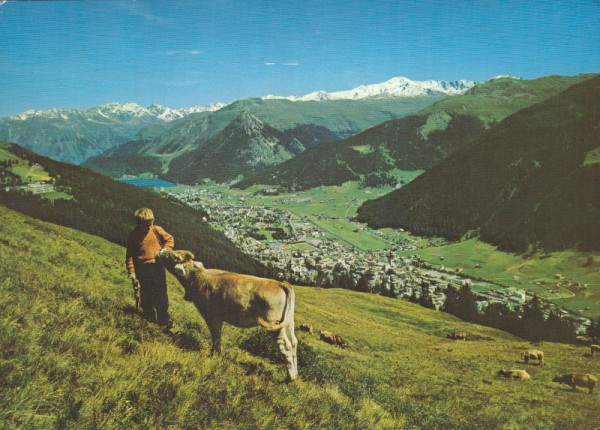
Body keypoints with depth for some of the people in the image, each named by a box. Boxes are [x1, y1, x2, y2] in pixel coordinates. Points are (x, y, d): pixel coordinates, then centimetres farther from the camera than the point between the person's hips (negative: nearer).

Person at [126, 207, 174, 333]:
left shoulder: (157, 230, -5)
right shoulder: (133, 236, -5)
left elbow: (169, 239, 8)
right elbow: (130, 255, -2)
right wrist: (131, 272, -8)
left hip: (158, 266, 0)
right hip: (142, 269, 0)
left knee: (161, 294, 3)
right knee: (146, 294, 10)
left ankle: (164, 320, 12)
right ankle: (149, 317, 27)